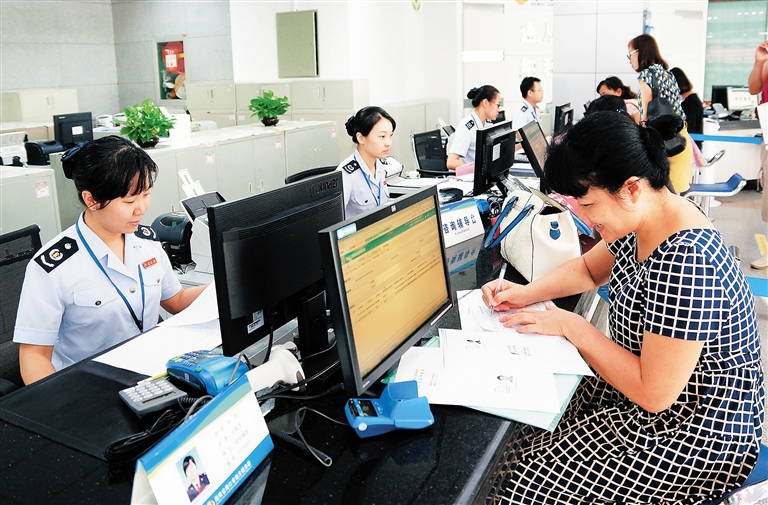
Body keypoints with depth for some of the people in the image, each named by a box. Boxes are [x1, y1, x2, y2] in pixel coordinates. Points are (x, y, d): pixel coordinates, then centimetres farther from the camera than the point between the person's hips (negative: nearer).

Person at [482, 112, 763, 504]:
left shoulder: (684, 262, -33)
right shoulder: (642, 219, -4)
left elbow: (653, 393, -29)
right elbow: (589, 269, 15)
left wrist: (572, 326, -20)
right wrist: (525, 293, -2)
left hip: (697, 434, -9)